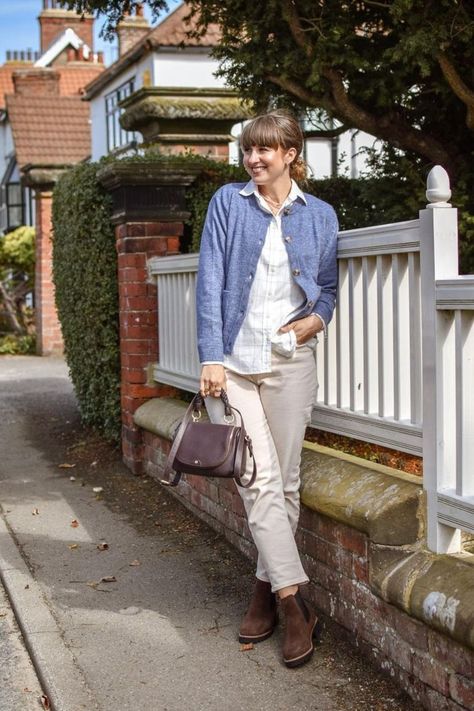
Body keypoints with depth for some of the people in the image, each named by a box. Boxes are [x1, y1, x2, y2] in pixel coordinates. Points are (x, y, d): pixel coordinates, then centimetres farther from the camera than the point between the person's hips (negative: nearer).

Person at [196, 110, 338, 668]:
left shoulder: (319, 215, 9)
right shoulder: (228, 203, 4)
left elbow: (328, 286, 16)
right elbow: (210, 281, -2)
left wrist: (317, 318, -8)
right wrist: (211, 358, -11)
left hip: (290, 360, 2)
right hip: (233, 360, -1)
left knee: (285, 481, 4)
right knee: (261, 480, -8)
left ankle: (267, 586, 20)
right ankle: (293, 601, -5)